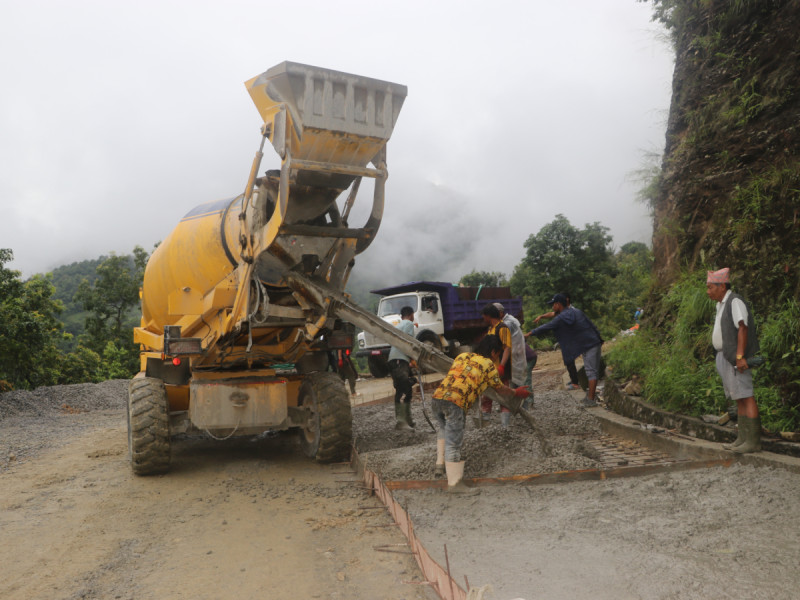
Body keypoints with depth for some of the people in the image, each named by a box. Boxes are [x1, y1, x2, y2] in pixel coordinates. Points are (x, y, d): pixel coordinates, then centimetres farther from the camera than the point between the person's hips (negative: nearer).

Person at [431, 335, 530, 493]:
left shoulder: (462, 356, 24)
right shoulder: (489, 365, 9)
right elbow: (501, 389, 20)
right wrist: (516, 393, 41)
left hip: (436, 398, 6)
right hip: (455, 403, -6)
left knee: (444, 429, 31)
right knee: (453, 443, -1)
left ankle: (440, 464, 28)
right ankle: (455, 483, 5)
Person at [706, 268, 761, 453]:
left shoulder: (735, 302, -10)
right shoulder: (721, 304, 19)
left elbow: (742, 328, -19)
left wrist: (740, 355, -25)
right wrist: (722, 358, 17)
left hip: (736, 358, -10)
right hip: (725, 358, 10)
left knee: (746, 396, -9)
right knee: (739, 399, 10)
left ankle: (753, 441, -8)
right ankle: (743, 438, 12)